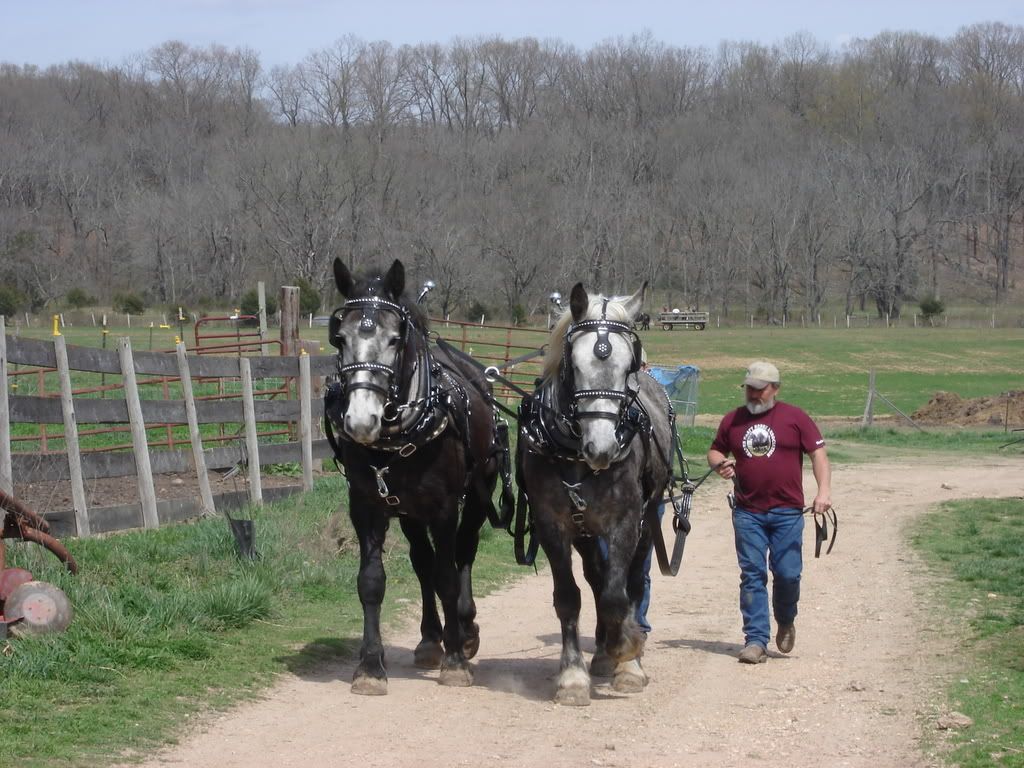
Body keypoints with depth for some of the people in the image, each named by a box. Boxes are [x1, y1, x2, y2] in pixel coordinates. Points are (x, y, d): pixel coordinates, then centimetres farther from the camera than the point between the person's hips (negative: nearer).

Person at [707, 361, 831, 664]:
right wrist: (720, 463, -2)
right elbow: (715, 451, 22)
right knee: (752, 575, -2)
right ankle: (756, 639, 0)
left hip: (787, 512, -2)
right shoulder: (733, 419, 11)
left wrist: (824, 490, -13)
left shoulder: (795, 417, 3)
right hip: (747, 512, 2)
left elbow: (818, 453, 0)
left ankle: (786, 622, 26)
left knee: (787, 573, -2)